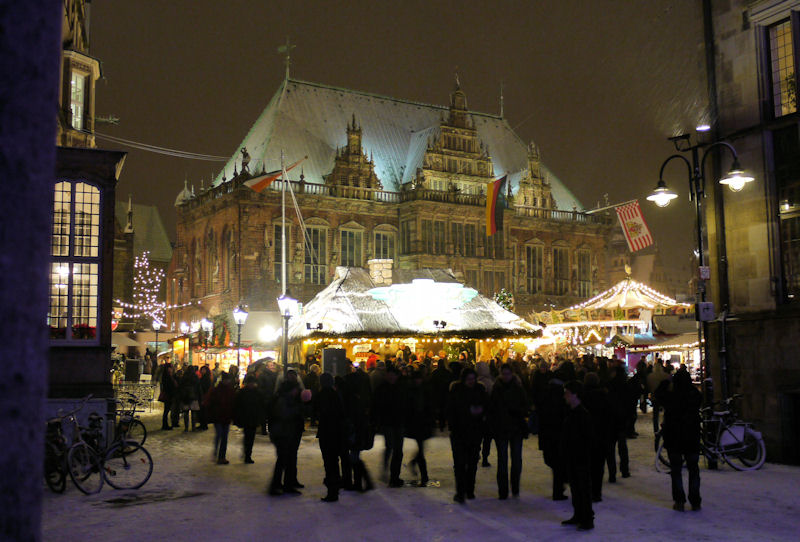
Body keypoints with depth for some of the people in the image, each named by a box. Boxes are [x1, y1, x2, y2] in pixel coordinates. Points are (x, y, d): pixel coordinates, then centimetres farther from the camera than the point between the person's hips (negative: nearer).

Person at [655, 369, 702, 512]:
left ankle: (679, 501, 6)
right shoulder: (696, 397, -11)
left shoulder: (670, 397, -15)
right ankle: (695, 502, 14)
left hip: (673, 440, -2)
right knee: (693, 470, 13)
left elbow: (658, 393, 4)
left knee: (676, 470, 9)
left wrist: (666, 381, 15)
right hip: (692, 439, 2)